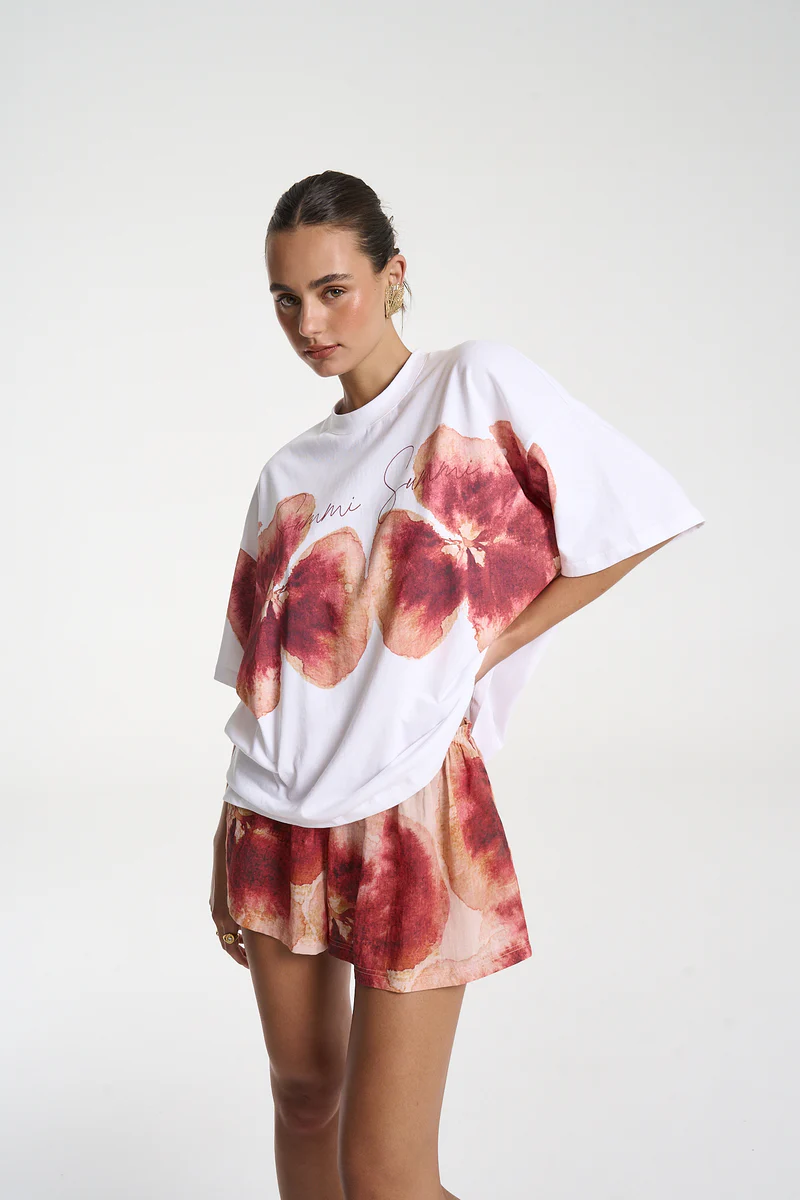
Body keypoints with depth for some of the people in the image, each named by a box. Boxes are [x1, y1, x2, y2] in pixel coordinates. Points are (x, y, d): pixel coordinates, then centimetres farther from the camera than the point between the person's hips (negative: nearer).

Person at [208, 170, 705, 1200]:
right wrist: (227, 846, 11)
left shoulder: (477, 384, -2)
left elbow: (634, 519, -6)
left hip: (410, 807, -5)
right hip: (279, 821, 5)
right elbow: (261, 671, 13)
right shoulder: (290, 472, 12)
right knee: (301, 1089, 17)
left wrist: (480, 650, -7)